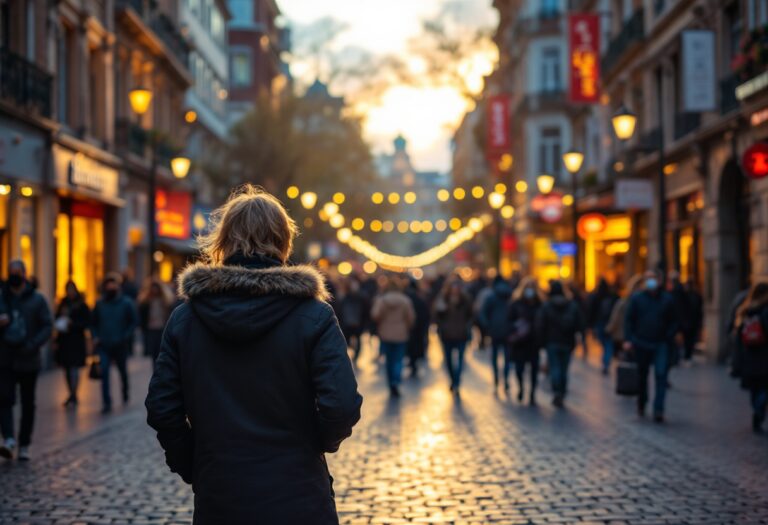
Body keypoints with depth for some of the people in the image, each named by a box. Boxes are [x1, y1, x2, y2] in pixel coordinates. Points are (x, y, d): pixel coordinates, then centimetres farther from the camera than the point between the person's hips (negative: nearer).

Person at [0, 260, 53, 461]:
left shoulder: (37, 299, 2)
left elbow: (48, 326, -2)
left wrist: (33, 344, -17)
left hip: (28, 360, -1)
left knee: (28, 404, 6)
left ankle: (24, 445, 14)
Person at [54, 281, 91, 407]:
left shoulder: (82, 306, -4)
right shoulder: (63, 304, 11)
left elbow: (87, 323, -6)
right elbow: (57, 319, 13)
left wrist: (72, 323, -18)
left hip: (76, 341, -5)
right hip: (64, 340, 5)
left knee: (74, 369, -7)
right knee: (66, 369, 8)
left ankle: (73, 396, -3)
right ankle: (71, 395, 17)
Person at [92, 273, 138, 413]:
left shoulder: (126, 303, -4)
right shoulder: (100, 303, 4)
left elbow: (134, 322, -1)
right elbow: (93, 323, 14)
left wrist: (126, 336, -13)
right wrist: (95, 337, 0)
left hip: (120, 345, -1)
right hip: (103, 345, 1)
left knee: (122, 370, 17)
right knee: (104, 372, -13)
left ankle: (126, 391, 45)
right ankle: (106, 403, -12)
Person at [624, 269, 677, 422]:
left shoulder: (667, 299, 6)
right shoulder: (636, 298, 4)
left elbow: (673, 322, 11)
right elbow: (628, 319, 4)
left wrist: (669, 338, -4)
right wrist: (628, 339, -7)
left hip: (661, 345, 0)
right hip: (641, 344, 1)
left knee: (661, 375, -12)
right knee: (642, 376, 12)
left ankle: (658, 410, -13)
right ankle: (641, 404, 32)